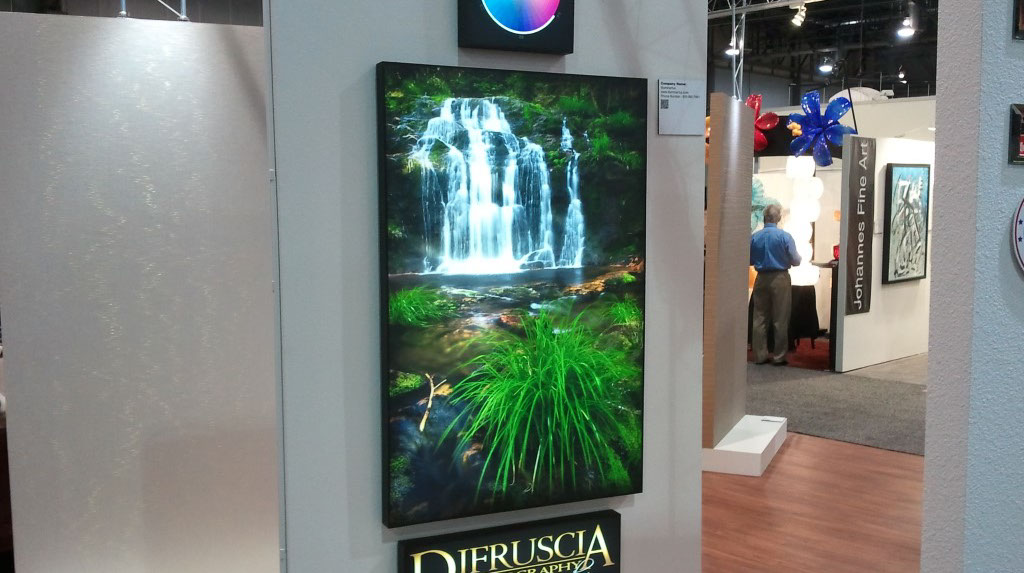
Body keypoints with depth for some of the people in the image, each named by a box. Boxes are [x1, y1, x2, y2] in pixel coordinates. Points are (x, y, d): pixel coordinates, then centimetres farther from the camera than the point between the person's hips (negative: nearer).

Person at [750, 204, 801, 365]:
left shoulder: (754, 237, -3)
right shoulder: (785, 237, -11)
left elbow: (750, 260, 5)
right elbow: (795, 261, -7)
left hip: (761, 279, 3)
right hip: (780, 279, -3)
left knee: (759, 318, 10)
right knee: (780, 320, 4)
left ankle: (760, 355, 13)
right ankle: (779, 357, 7)